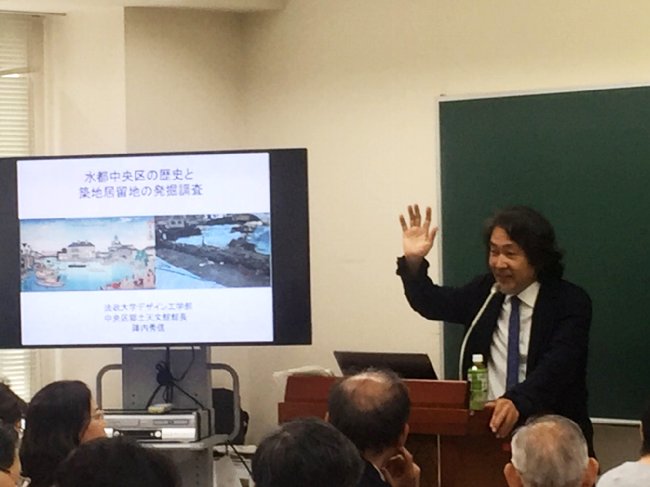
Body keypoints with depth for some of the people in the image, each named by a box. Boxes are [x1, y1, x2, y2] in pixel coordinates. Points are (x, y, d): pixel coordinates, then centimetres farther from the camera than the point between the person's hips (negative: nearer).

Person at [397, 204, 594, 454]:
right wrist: (414, 262, -1)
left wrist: (517, 402, -38)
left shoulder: (570, 302, -6)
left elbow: (557, 365, -20)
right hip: (485, 422, 4)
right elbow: (432, 303, 19)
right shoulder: (485, 291, 11)